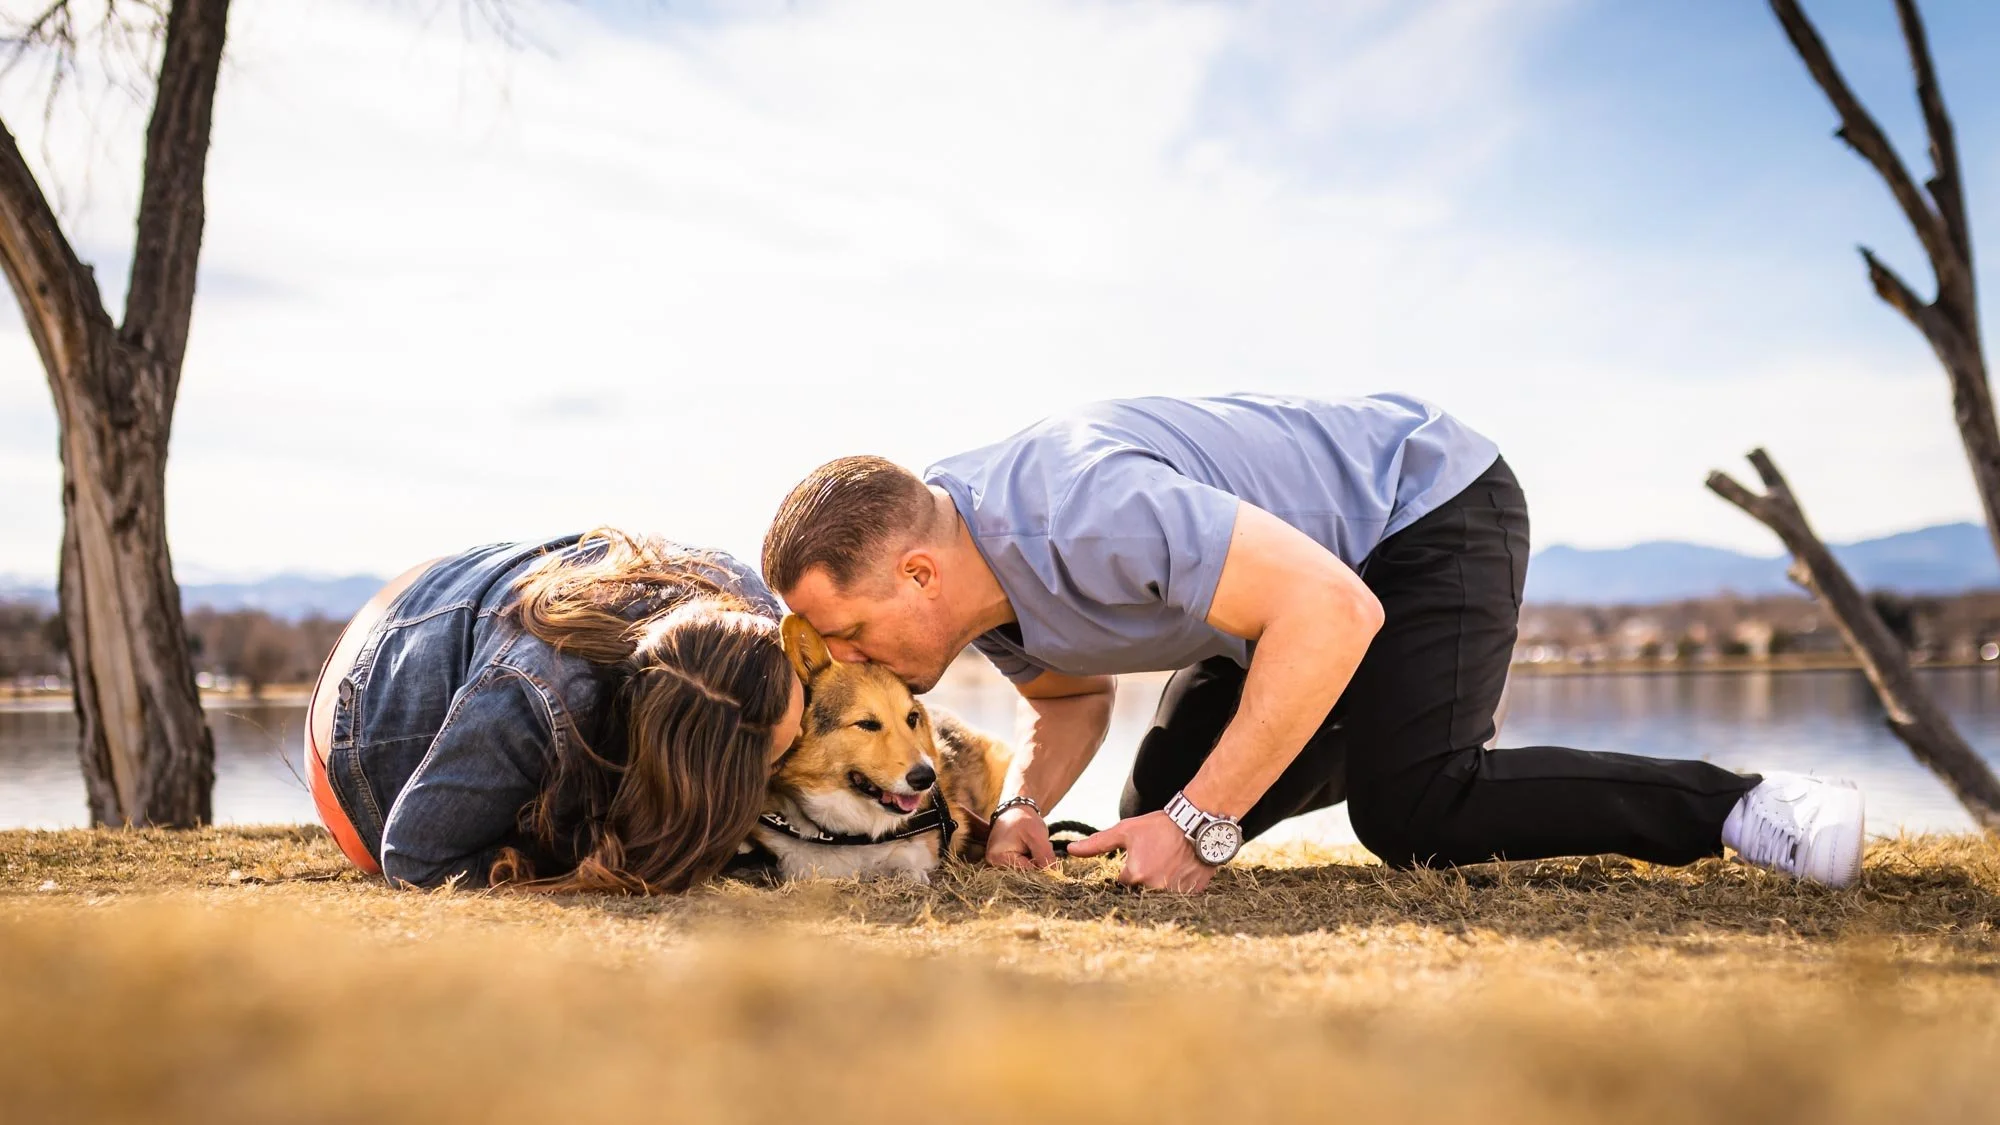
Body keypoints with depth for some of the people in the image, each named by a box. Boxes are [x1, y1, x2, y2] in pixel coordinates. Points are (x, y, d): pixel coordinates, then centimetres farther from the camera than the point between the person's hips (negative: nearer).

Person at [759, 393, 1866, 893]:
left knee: (1413, 813, -25)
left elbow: (1333, 609, -40)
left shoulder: (1081, 508, -38)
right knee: (1160, 806, 9)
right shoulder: (968, 576, -9)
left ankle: (1742, 810, -11)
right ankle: (1382, 730, 32)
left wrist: (1201, 827, -36)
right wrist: (1021, 807, -13)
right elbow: (1072, 696, 9)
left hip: (1429, 501, -9)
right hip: (1312, 552, 9)